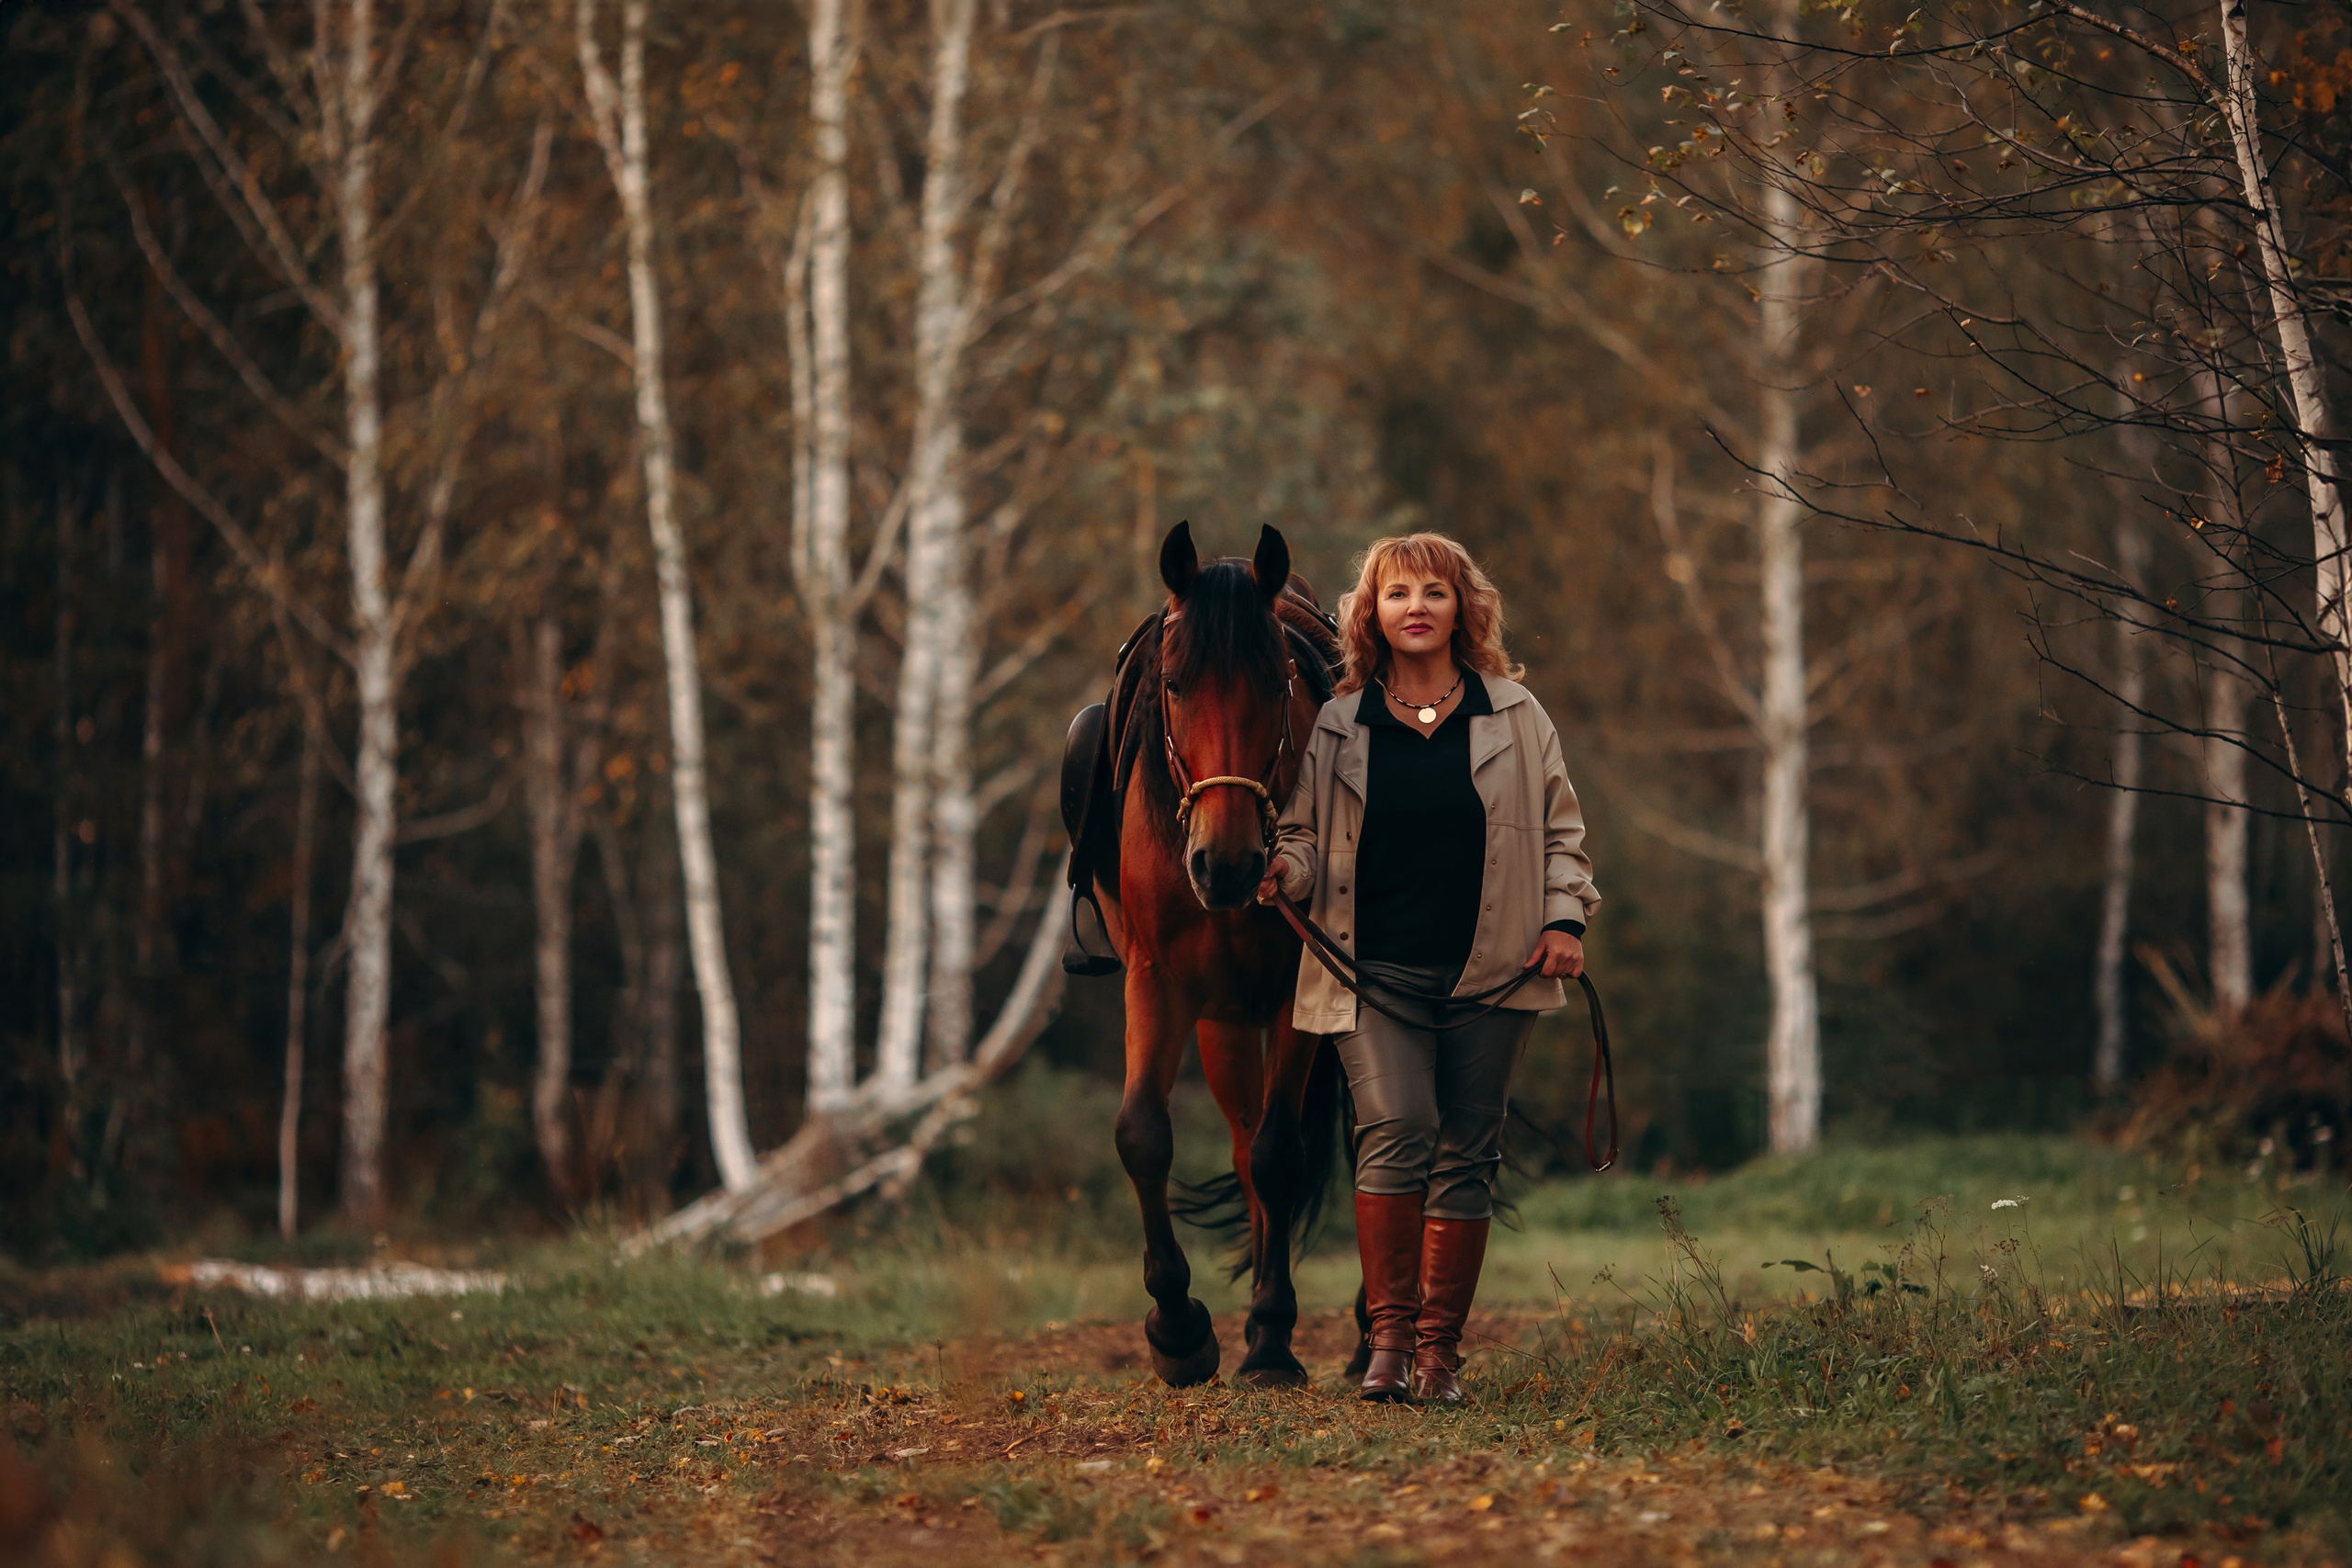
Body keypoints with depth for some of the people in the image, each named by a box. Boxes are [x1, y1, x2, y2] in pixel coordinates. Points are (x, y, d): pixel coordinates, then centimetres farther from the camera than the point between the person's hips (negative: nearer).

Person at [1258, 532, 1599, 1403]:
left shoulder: (1515, 715, 9)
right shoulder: (1337, 727, 7)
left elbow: (1560, 827, 13)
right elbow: (1306, 835, 12)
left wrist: (1565, 915, -1)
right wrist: (1282, 871, -10)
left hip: (1489, 972, 1)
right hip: (1374, 971, -1)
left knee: (1466, 1154, 3)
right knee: (1396, 1127, -19)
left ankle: (1439, 1349, 11)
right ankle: (1389, 1336, -13)